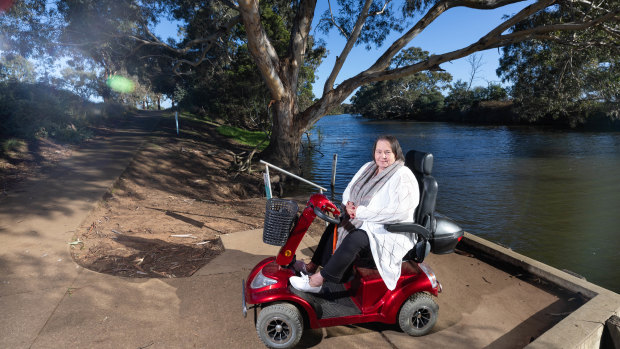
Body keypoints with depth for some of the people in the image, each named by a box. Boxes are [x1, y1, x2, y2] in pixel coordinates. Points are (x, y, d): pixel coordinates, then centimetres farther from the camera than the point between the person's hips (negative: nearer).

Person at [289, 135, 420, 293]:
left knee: (354, 239, -29)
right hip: (364, 223, 9)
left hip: (390, 233, -9)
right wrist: (349, 205, -10)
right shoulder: (369, 168, 9)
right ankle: (312, 266, 3)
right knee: (334, 227, -1)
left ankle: (316, 281, -23)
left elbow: (397, 211, -28)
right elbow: (349, 191, 15)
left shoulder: (403, 177, -17)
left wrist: (360, 212, -24)